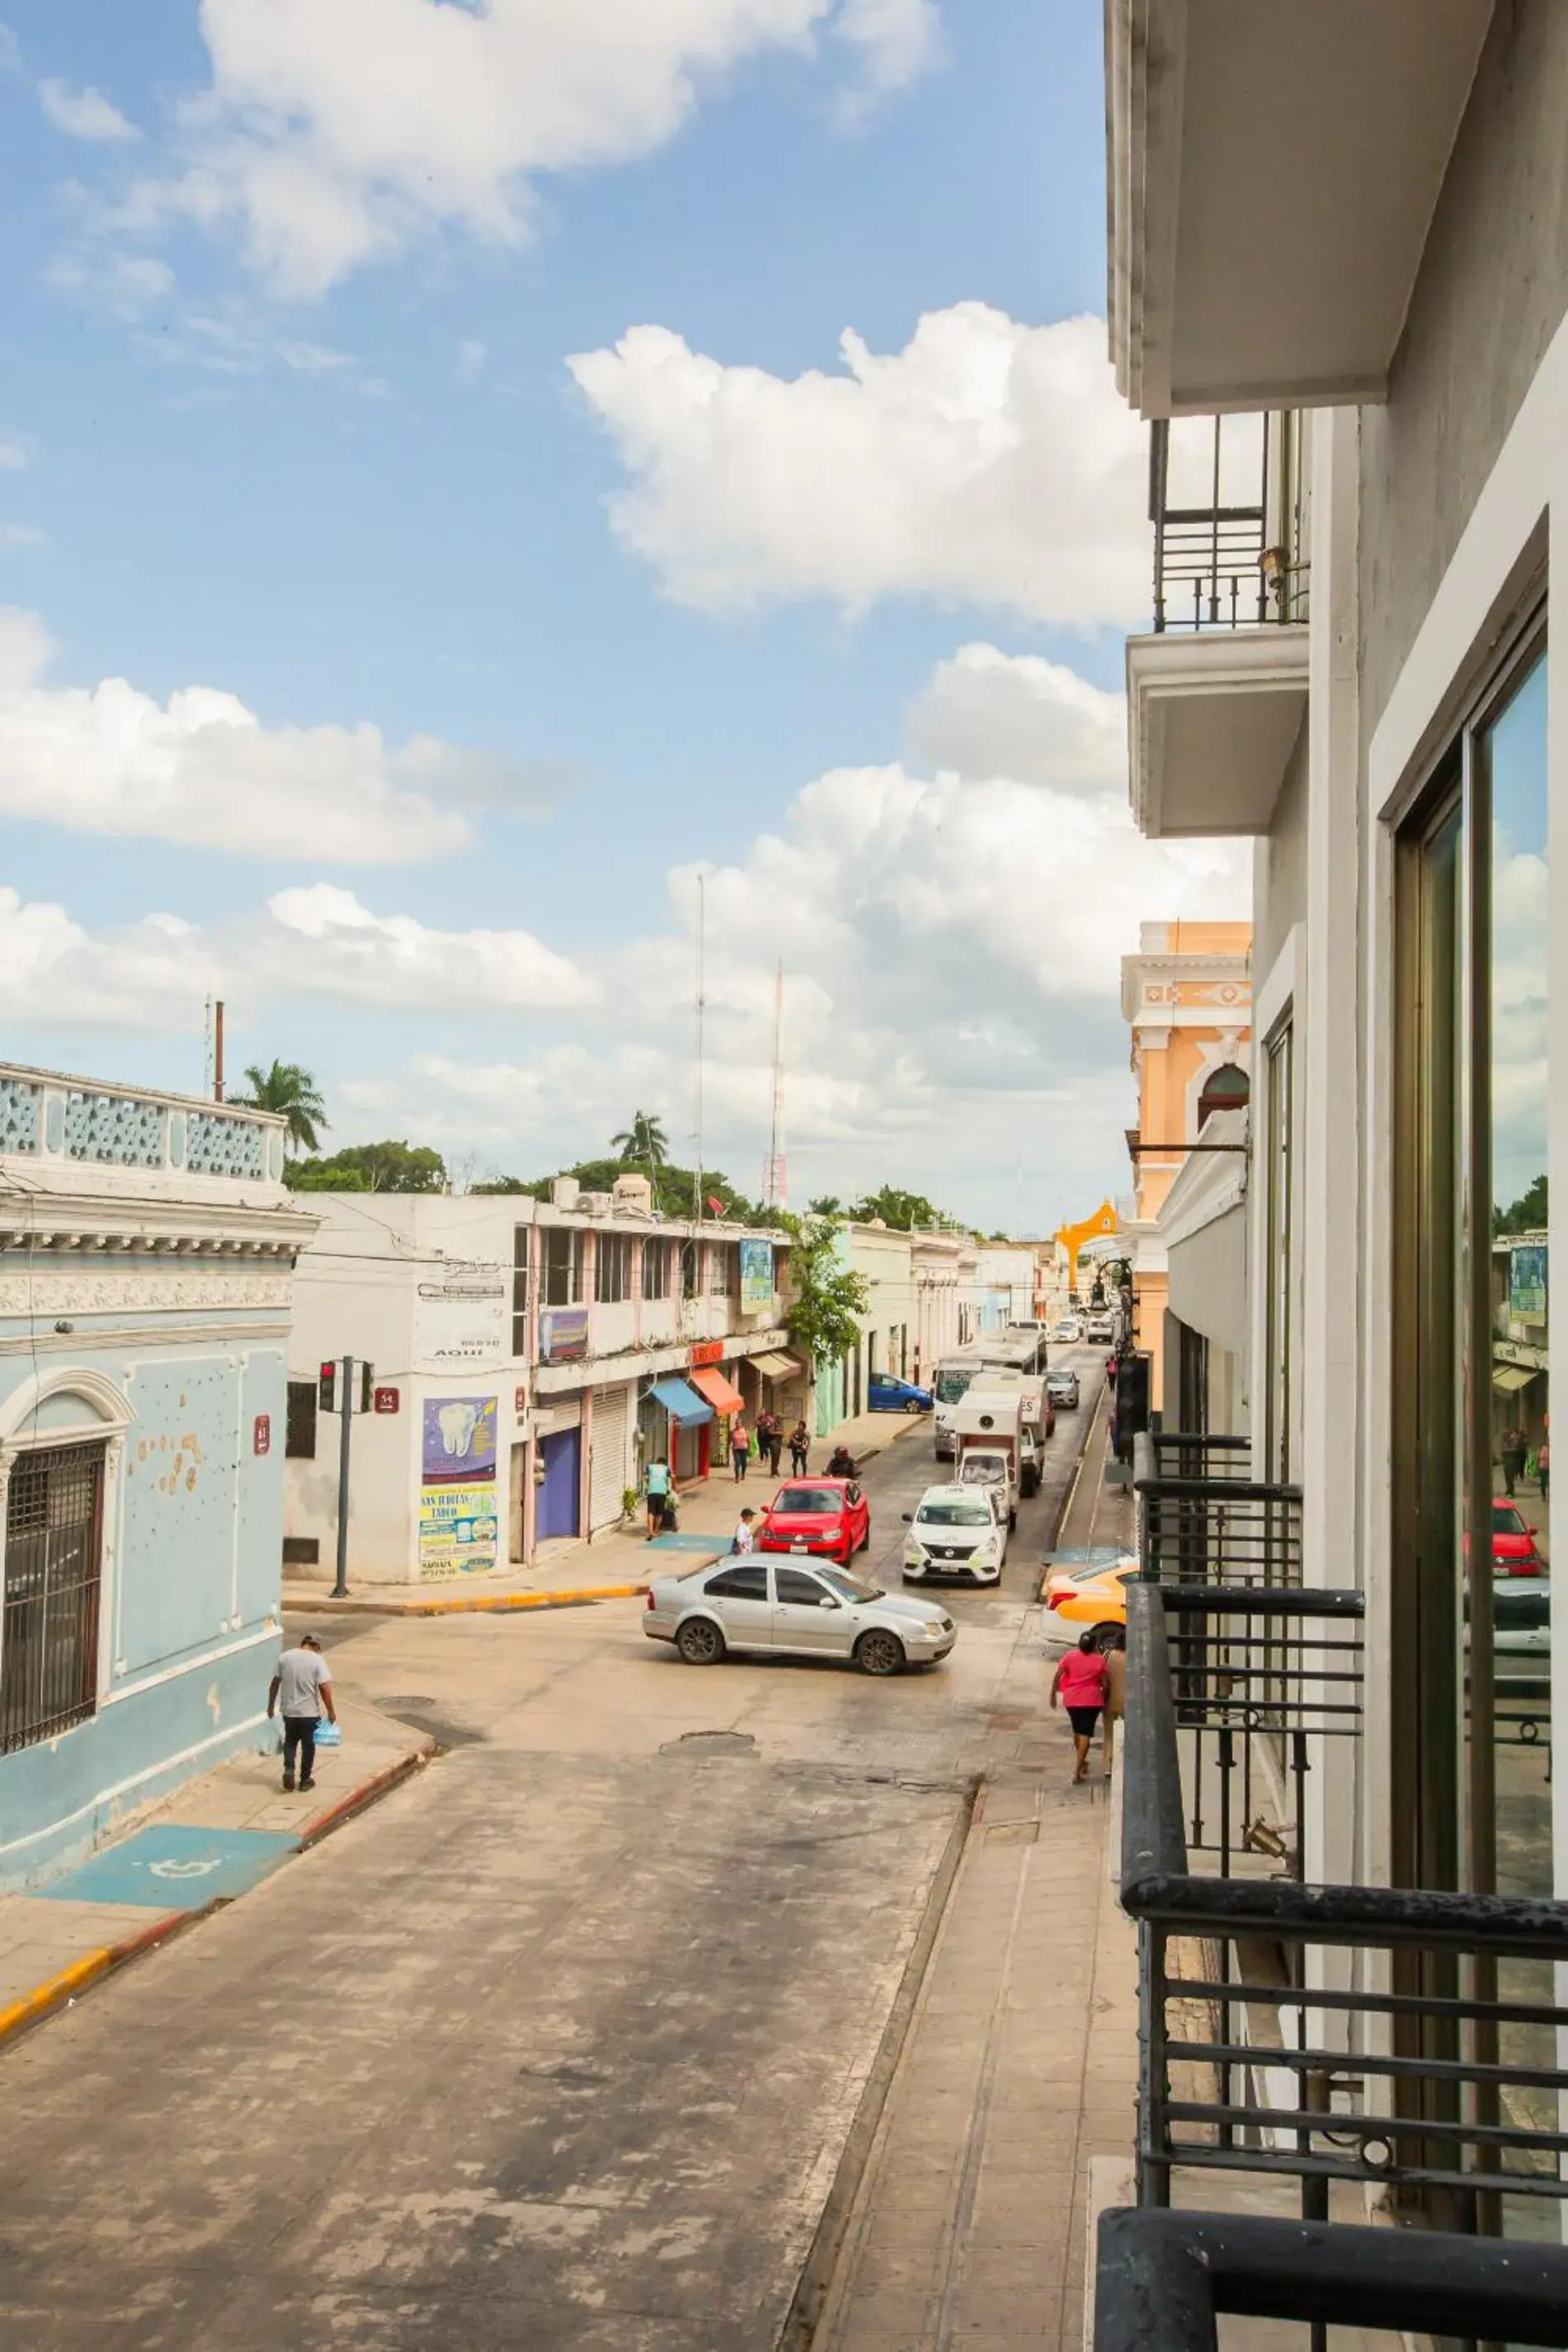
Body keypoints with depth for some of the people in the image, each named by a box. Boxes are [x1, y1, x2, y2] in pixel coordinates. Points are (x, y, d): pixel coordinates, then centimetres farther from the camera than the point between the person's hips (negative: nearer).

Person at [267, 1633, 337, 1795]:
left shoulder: (285, 1657, -1)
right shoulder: (318, 1661, -12)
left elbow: (275, 1683, 5)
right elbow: (325, 1688, -16)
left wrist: (271, 1705, 17)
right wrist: (331, 1711, -6)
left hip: (289, 1711, 3)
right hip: (310, 1713, -3)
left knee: (290, 1742, 21)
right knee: (308, 1745, 12)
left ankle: (289, 1769, 3)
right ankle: (305, 1779, 18)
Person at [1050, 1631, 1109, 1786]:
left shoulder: (1070, 1656, 0)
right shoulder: (1099, 1660, -3)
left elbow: (1057, 1677, -1)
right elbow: (1105, 1684, -2)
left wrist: (1053, 1695, 10)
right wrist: (1103, 1698, 15)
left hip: (1071, 1699, 2)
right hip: (1092, 1700, -2)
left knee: (1077, 1731, 22)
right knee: (1085, 1733, -1)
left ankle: (1082, 1762, 39)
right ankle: (1078, 1771, -11)